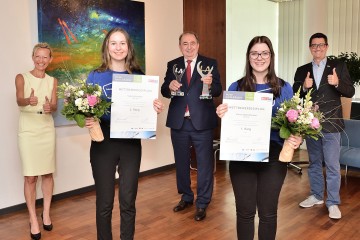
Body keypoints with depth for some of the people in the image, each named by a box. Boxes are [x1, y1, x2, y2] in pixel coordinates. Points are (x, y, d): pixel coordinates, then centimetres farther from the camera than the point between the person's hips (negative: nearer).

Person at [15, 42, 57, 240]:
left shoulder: (52, 81, 7)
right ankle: (33, 219, 8)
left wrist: (50, 107, -26)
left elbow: (55, 106, -2)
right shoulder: (21, 78, -3)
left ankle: (46, 213, 22)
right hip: (28, 130, -3)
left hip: (47, 129, 3)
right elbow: (19, 101, -20)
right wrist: (29, 101, -43)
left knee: (47, 173, 8)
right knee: (30, 177, -2)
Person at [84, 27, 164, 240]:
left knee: (128, 201, 10)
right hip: (103, 143, -1)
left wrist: (156, 109, -11)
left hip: (131, 143, 1)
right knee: (105, 202, 8)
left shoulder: (138, 77, 5)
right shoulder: (96, 76, 0)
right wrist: (87, 121, -20)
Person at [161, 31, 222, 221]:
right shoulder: (172, 65, 7)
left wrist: (210, 84, -29)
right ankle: (186, 197, 35)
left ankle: (202, 203, 19)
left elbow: (218, 91, -8)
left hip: (202, 121, -3)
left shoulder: (210, 63, -1)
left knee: (204, 164, 5)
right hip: (178, 121, 3)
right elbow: (164, 92, 1)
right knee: (181, 162, 16)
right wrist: (170, 86, -22)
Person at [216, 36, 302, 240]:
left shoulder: (284, 88, 2)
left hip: (273, 155, 0)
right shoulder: (236, 87, 3)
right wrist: (222, 116, -16)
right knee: (245, 212, 10)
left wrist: (297, 139, -17)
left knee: (268, 212, 12)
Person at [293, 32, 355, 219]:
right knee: (314, 163, 16)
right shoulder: (302, 70, 7)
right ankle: (316, 195, 31)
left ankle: (333, 203, 12)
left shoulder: (339, 67, 0)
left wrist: (337, 83, -23)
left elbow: (350, 92, -4)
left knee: (332, 166, -1)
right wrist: (304, 87, -18)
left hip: (331, 124, -3)